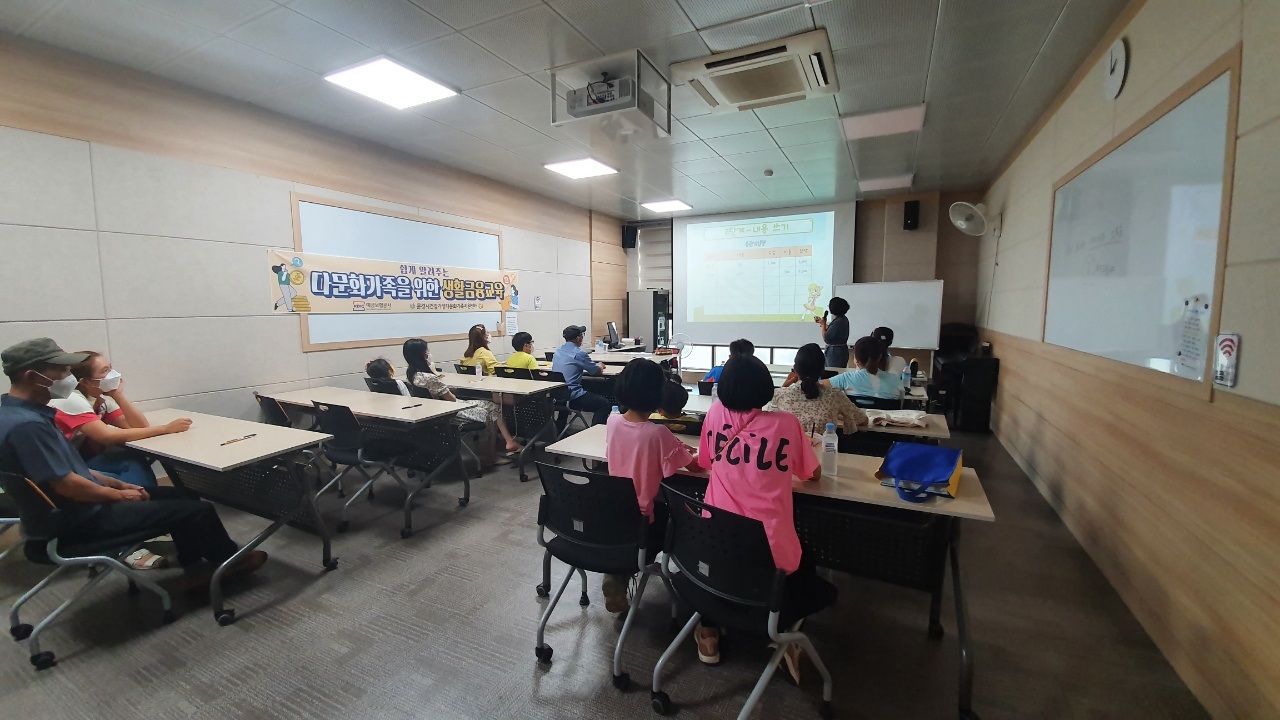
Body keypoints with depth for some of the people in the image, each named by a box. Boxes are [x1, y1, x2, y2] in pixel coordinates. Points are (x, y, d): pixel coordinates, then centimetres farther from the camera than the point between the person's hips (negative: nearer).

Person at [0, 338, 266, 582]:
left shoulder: (28, 412, 6)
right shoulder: (27, 424, -27)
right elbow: (66, 484, -26)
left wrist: (118, 484, 9)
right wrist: (121, 494, -11)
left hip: (82, 508, 10)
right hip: (81, 520, -10)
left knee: (182, 495, 17)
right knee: (199, 510, -8)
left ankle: (195, 566, 23)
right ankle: (229, 560, 16)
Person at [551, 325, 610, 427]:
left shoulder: (557, 351, 10)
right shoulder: (579, 353, -12)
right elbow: (597, 371, -1)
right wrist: (600, 366, 24)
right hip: (572, 397, -8)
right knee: (604, 404, -1)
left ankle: (559, 428, 36)